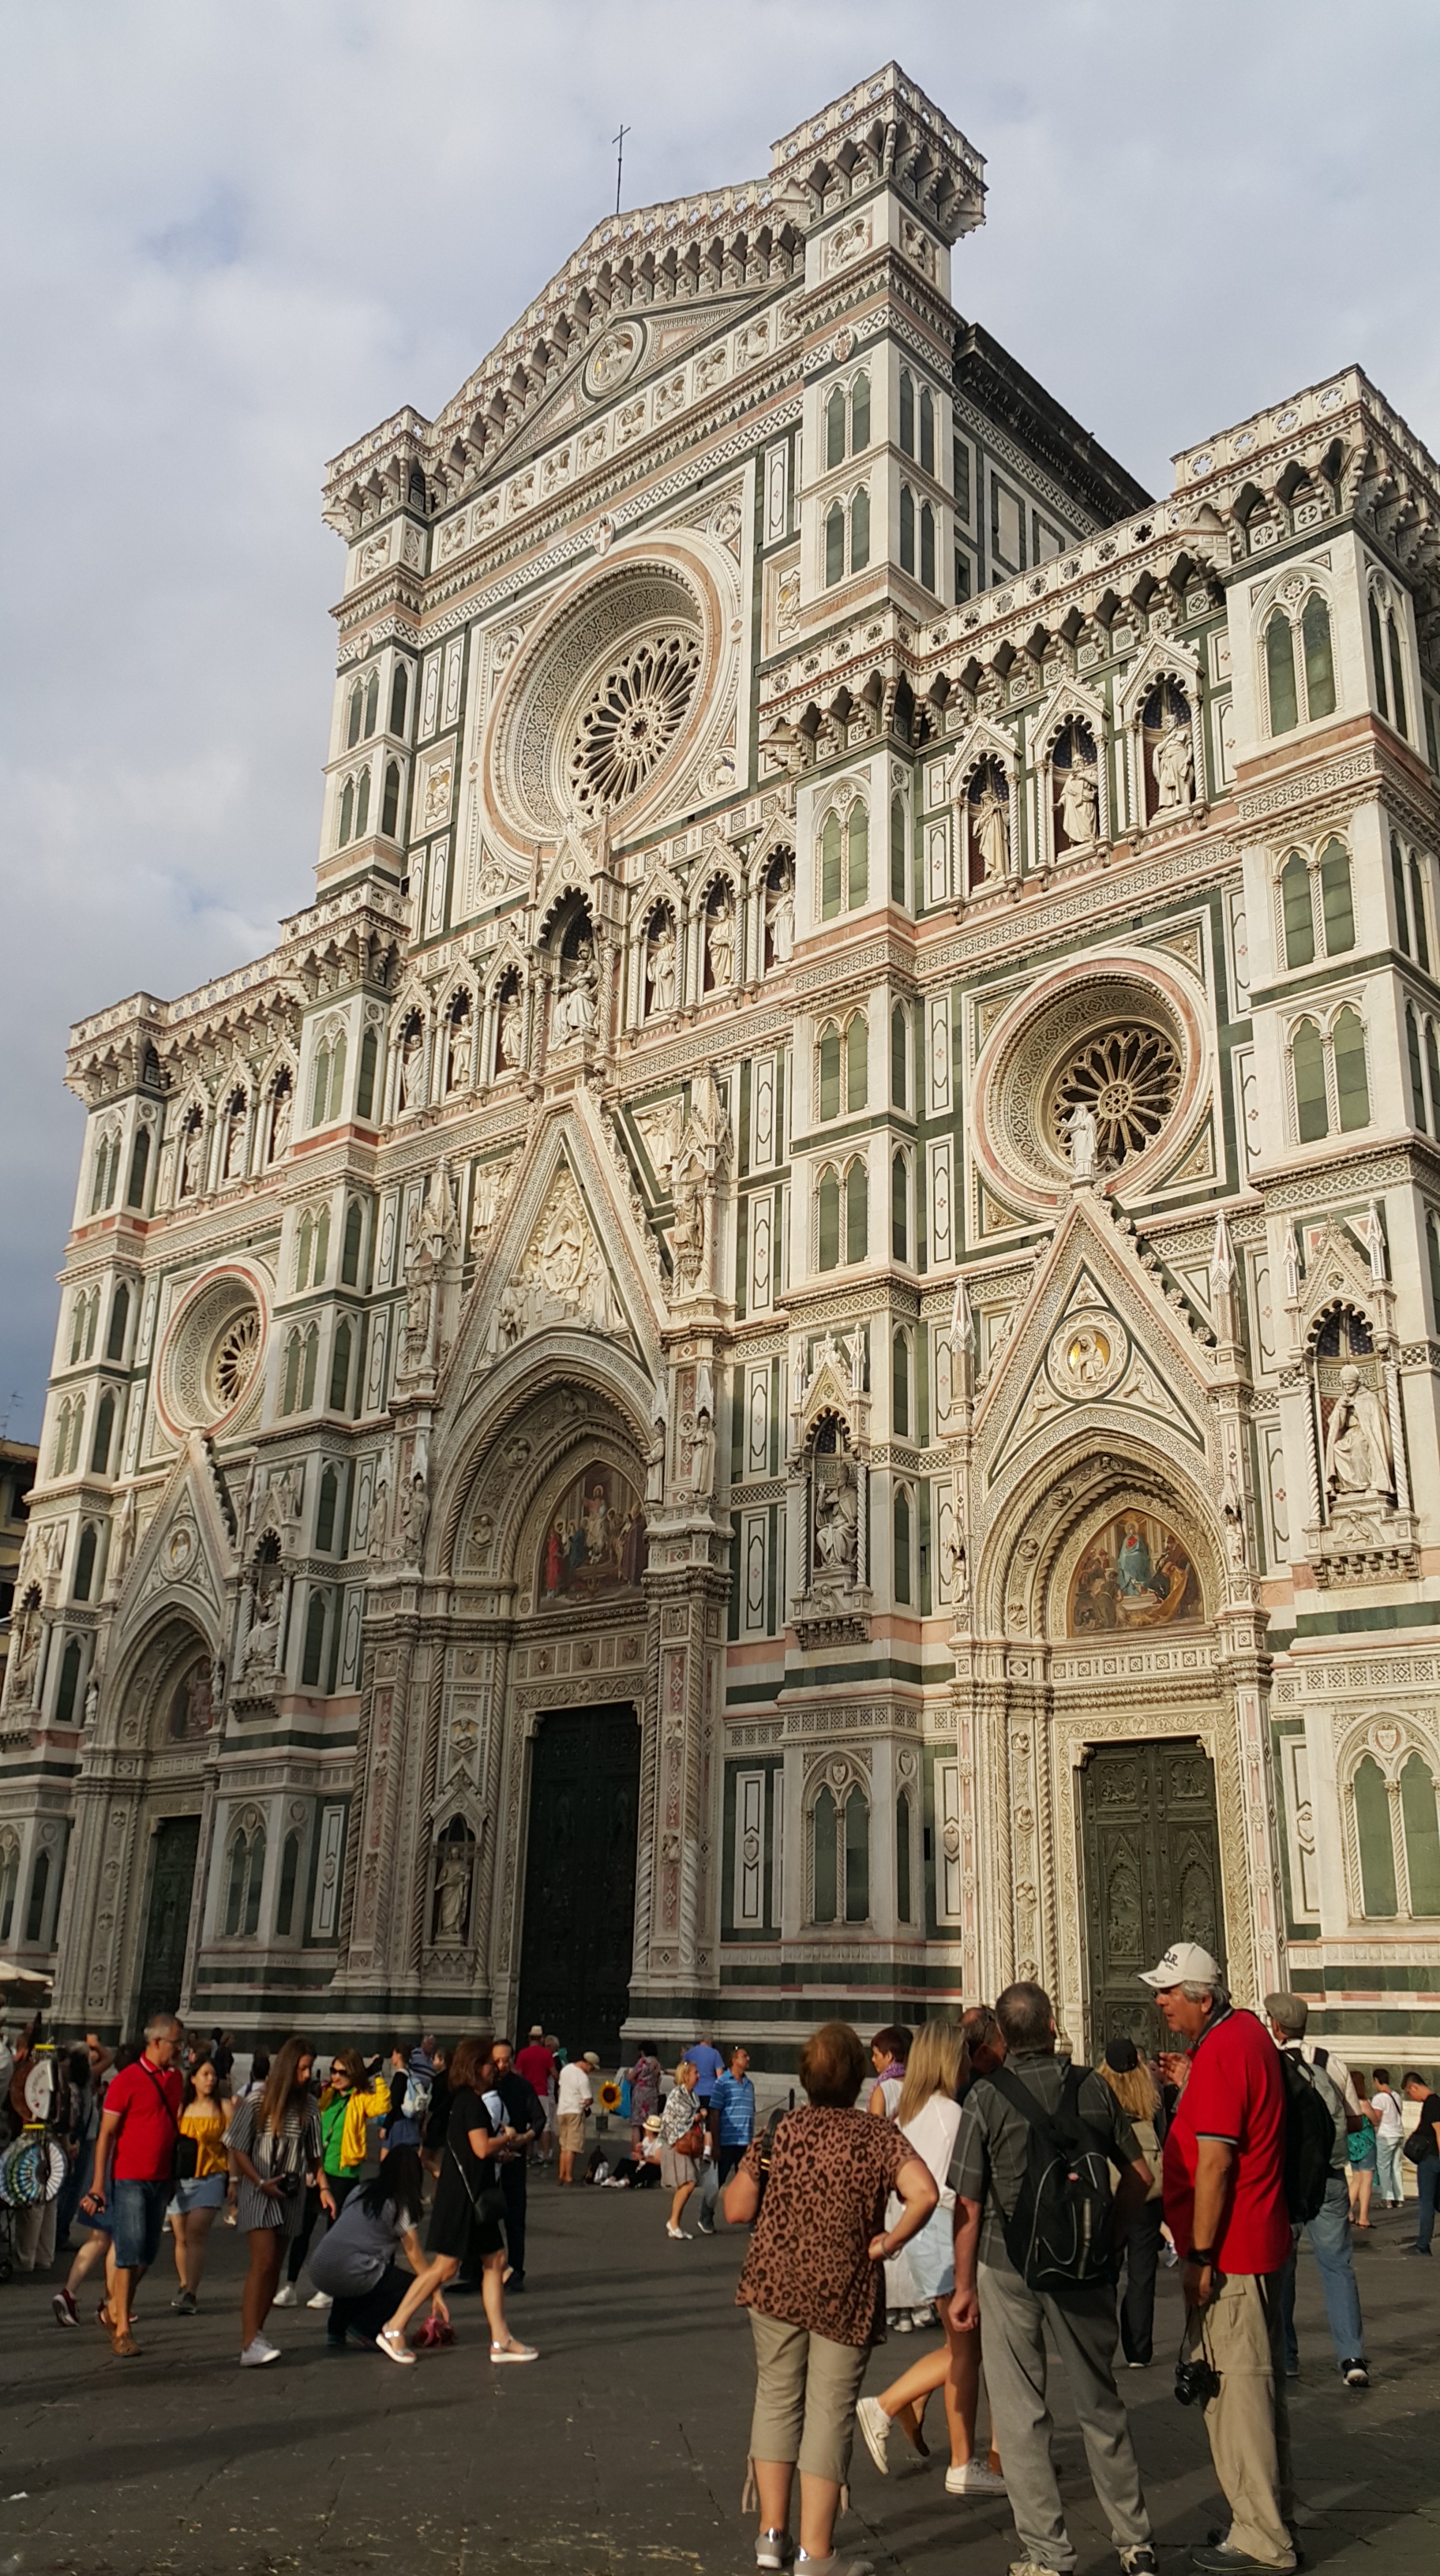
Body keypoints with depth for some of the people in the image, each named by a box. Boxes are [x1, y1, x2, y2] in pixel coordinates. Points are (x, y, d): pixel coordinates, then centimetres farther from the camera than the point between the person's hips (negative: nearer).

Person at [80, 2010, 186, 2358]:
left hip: (160, 2181, 6)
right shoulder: (126, 2080, -11)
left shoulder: (175, 2078, 9)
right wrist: (98, 2185, -13)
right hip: (129, 2180, -6)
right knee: (130, 2254, -6)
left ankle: (114, 2310, 30)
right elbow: (105, 2133, -9)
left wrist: (174, 2177, 14)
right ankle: (122, 2331, 2)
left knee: (147, 2256, 10)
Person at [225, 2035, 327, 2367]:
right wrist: (261, 2183, -12)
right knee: (263, 2261, -16)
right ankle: (249, 2344, -19)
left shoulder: (309, 2106, 5)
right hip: (259, 2191, -5)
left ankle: (254, 2333, 13)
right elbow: (238, 2148, -5)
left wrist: (323, 2186, 4)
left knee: (274, 2266, 5)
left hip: (292, 2193, 5)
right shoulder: (257, 2102, -7)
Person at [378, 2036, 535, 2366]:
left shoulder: (465, 2100, 15)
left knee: (495, 2260, 9)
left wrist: (499, 2147, 7)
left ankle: (501, 2340, 11)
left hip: (475, 2193, 10)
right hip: (462, 2193, -10)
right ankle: (394, 2329, 4)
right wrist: (506, 2139, -5)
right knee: (445, 2265, -5)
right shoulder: (471, 2101, -16)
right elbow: (482, 2147, -22)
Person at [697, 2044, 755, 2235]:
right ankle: (706, 2219, 18)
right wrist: (715, 2145, -11)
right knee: (715, 2182, 4)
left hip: (745, 2143, 5)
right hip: (726, 2142, -5)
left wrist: (753, 2140, 14)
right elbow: (714, 2114, -8)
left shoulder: (749, 2085, 12)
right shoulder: (722, 2083, -6)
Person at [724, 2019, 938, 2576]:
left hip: (775, 2284, 2)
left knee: (777, 2398, 17)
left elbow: (736, 2211, 1)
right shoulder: (878, 2137, -9)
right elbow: (924, 2194, -24)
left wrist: (748, 2166, 18)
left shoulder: (778, 2133, -4)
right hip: (845, 2294, -2)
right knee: (829, 2412, 7)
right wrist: (887, 2242, -12)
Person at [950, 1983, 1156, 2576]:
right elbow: (1140, 2177, 3)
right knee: (1100, 2406, 18)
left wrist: (964, 2287, 0)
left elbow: (968, 2204, -10)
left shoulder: (987, 2096, -11)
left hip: (1009, 2266, -3)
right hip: (1083, 2268, 3)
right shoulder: (1094, 2088, -4)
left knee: (1021, 2415, 9)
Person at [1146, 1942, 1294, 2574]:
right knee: (1260, 2383, 18)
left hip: (1229, 2253, -10)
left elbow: (1214, 2163, -23)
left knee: (1234, 2388, -1)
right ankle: (1272, 2517, 30)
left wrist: (1200, 2257, -20)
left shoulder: (1219, 2051, -21)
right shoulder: (1248, 2030, 8)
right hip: (1263, 2243, 10)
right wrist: (1193, 2085, 10)